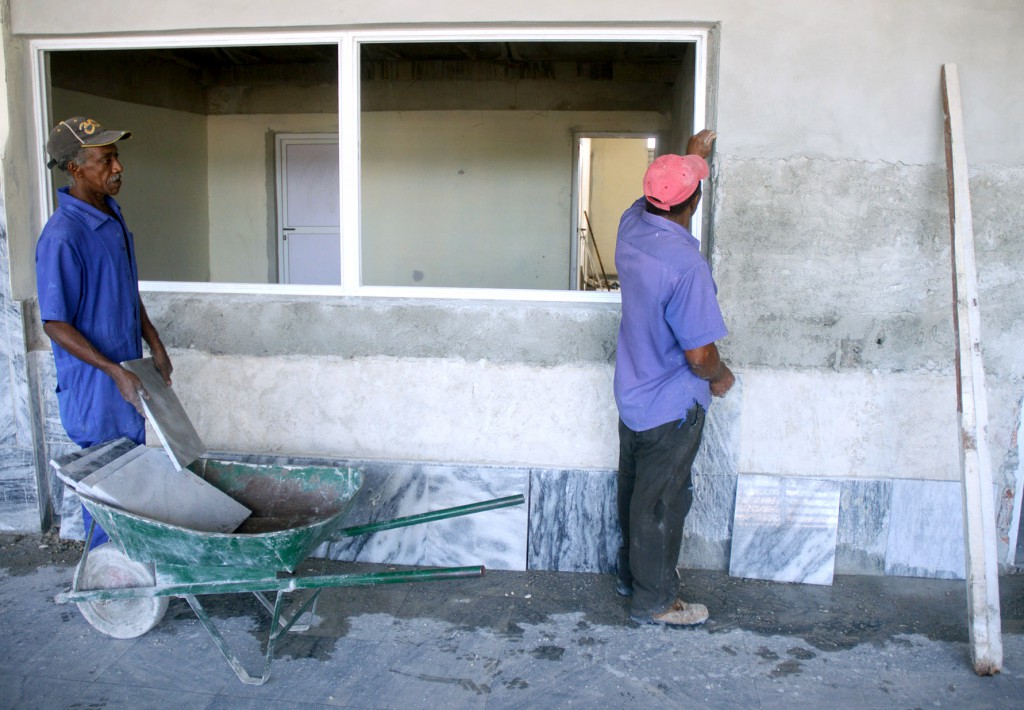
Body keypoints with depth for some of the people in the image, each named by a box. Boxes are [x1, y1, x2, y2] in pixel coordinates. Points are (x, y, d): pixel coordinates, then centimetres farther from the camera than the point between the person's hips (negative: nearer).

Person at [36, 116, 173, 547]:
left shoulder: (111, 214, 3)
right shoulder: (62, 237, -25)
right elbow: (56, 325, -21)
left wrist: (155, 346, 11)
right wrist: (115, 372, -24)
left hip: (127, 373, 9)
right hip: (93, 383, -9)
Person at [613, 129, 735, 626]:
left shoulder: (631, 226, -6)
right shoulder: (686, 266, -30)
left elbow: (656, 197, 20)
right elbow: (699, 355, -26)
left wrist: (692, 155, 33)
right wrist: (721, 376, -3)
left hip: (632, 396, 8)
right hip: (671, 407, -8)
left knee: (634, 489, 23)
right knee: (661, 504, 7)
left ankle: (630, 573, 41)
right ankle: (653, 601, 24)